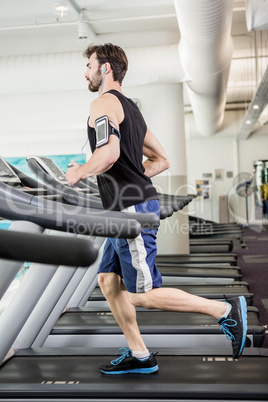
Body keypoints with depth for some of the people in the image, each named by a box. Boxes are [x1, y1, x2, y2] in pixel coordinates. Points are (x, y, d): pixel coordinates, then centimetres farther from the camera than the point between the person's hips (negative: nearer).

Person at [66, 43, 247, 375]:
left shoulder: (103, 103, -9)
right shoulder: (129, 107, 21)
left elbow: (109, 153, -27)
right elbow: (161, 160, 22)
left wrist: (80, 172, -9)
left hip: (132, 210, -10)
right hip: (129, 210, 10)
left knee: (142, 294, -4)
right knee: (107, 279, 13)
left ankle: (226, 311, 1)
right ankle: (139, 356, 20)